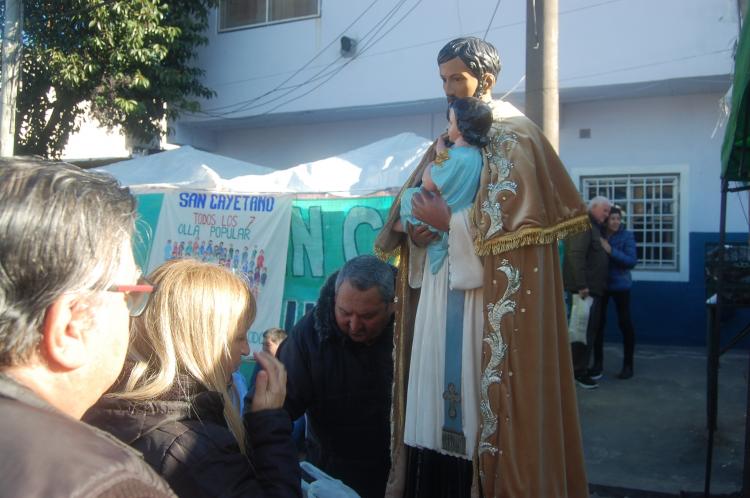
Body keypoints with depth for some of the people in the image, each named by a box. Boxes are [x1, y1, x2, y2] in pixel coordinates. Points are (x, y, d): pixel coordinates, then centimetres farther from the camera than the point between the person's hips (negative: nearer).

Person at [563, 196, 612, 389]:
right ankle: (579, 371, -2)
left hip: (595, 288, 10)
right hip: (585, 288, -10)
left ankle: (595, 366, 21)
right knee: (585, 329, -7)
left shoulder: (595, 227, 21)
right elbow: (576, 255, -23)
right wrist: (581, 285, -25)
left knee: (593, 329, 14)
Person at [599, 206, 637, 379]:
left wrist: (611, 250, -25)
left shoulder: (627, 236, -8)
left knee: (625, 322, 0)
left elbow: (632, 261, -17)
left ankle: (628, 365, 11)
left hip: (620, 285, -3)